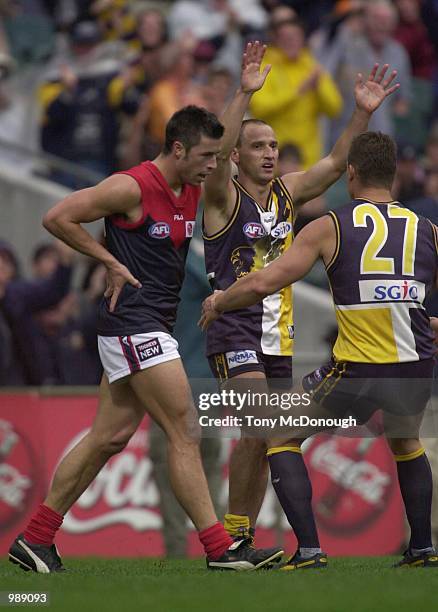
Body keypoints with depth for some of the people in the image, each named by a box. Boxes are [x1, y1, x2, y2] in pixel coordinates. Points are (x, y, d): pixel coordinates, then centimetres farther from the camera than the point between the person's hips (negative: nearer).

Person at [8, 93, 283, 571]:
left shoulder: (193, 192, 11)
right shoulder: (132, 187, -13)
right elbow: (57, 217, -12)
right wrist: (111, 263, -10)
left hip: (154, 327, 10)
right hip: (133, 324, -10)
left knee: (109, 437, 9)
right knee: (184, 433, -11)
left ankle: (35, 539, 15)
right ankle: (219, 548, -10)